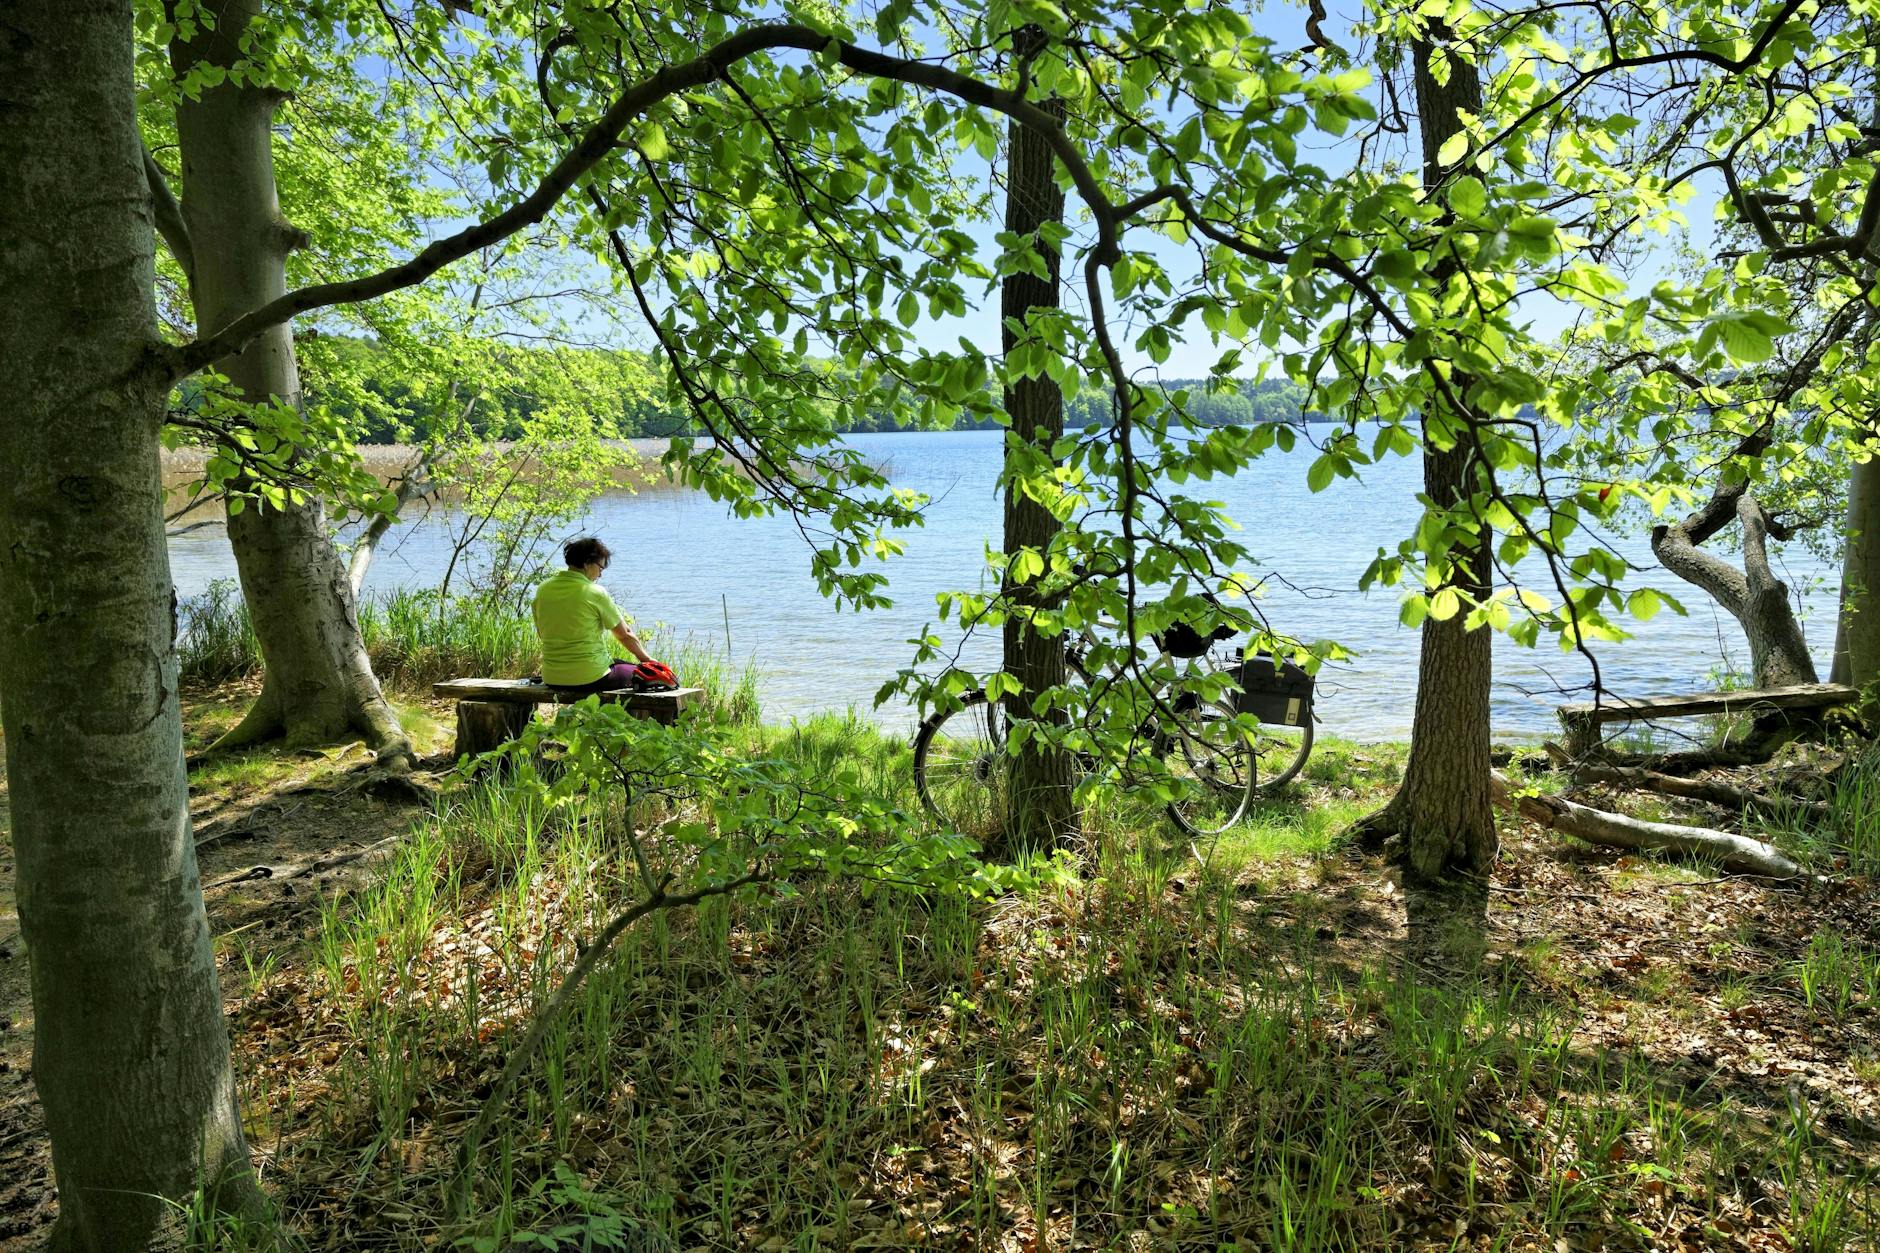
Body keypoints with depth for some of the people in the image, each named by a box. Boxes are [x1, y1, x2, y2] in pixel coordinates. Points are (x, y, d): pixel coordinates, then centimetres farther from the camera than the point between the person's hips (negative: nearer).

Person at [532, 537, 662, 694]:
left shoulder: (543, 589, 4)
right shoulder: (595, 593, -12)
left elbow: (541, 634, 14)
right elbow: (625, 635, -1)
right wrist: (647, 659, 15)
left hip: (552, 679, 7)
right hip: (589, 679, -7)